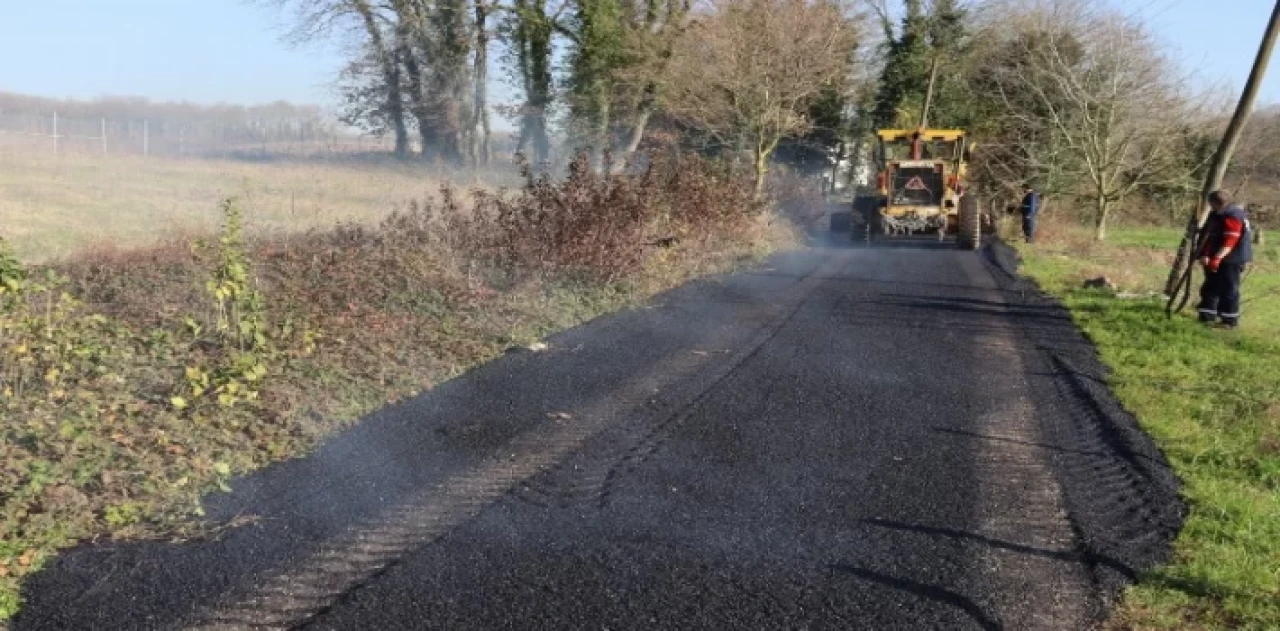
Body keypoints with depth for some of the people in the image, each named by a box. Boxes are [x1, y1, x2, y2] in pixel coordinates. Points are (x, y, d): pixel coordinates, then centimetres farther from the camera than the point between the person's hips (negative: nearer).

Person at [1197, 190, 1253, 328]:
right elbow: (1208, 236, 8)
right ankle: (1207, 316, 21)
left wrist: (1217, 258, -34)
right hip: (1215, 259, 10)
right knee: (1211, 287, 13)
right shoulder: (1217, 215, 11)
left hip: (1231, 260, -10)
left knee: (1228, 289, -4)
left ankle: (1230, 320, 4)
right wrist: (1205, 254, -5)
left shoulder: (1232, 216, -18)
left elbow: (1229, 242, -26)